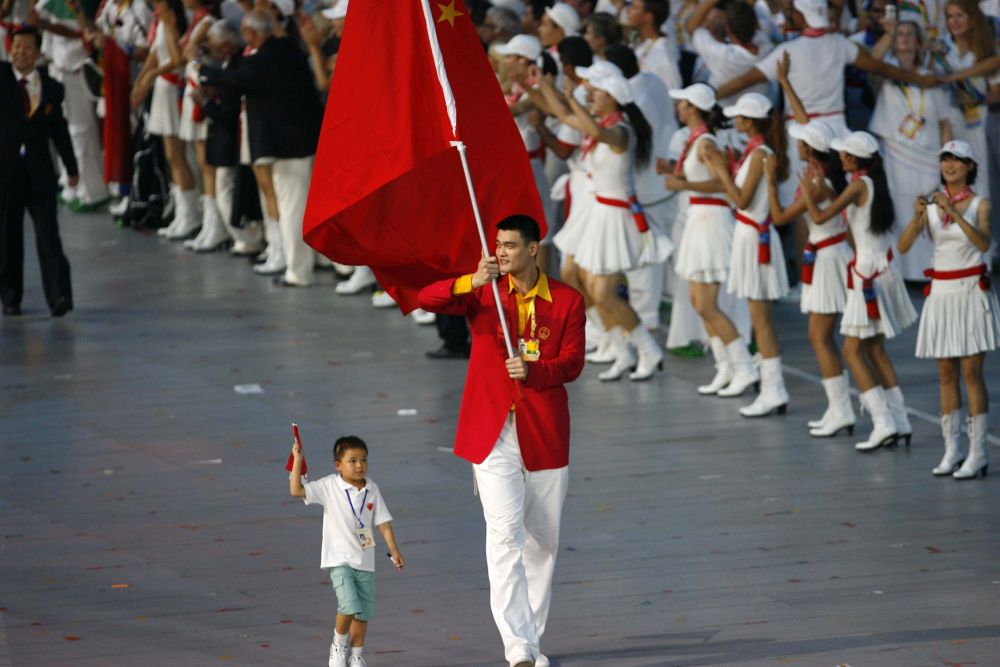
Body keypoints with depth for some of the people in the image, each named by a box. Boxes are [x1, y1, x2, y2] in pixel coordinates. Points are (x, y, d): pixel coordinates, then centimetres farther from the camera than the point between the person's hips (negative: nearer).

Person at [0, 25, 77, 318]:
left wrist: (71, 167, 21)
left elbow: (59, 130, 17)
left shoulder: (51, 88, 9)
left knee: (48, 236, -9)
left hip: (40, 173, 0)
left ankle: (59, 296, -15)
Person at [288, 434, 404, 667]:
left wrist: (394, 550, 3)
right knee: (350, 606, -20)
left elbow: (383, 523, 9)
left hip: (365, 561, 5)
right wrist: (297, 460, -22)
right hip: (339, 560, -5)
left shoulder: (372, 489, 3)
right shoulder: (330, 486, -8)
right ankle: (339, 646, 5)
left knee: (363, 613, 8)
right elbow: (296, 490, -16)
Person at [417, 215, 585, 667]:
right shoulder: (483, 292, 4)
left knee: (543, 540, 11)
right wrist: (471, 283, -26)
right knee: (505, 535, -13)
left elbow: (572, 363, -4)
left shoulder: (567, 301, 3)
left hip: (545, 432, 2)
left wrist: (532, 370, -23)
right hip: (493, 432, -2)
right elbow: (426, 301, -9)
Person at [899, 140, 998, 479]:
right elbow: (903, 246, -3)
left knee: (971, 372, -7)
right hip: (941, 294, 4)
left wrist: (954, 212, -29)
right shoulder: (931, 204, 6)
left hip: (972, 292, -4)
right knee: (946, 373, 5)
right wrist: (917, 216, -20)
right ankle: (952, 450, 8)